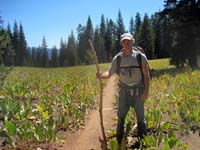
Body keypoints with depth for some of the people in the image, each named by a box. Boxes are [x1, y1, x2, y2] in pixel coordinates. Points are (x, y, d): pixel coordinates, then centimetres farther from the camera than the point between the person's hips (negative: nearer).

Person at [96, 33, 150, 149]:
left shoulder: (141, 56, -11)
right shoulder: (117, 58, -5)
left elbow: (146, 75, -8)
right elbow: (109, 73, -3)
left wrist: (146, 91, -14)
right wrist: (101, 75, -25)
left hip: (138, 91, -2)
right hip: (124, 91, 2)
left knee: (140, 117, 8)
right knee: (121, 117, 8)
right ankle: (119, 142, 24)